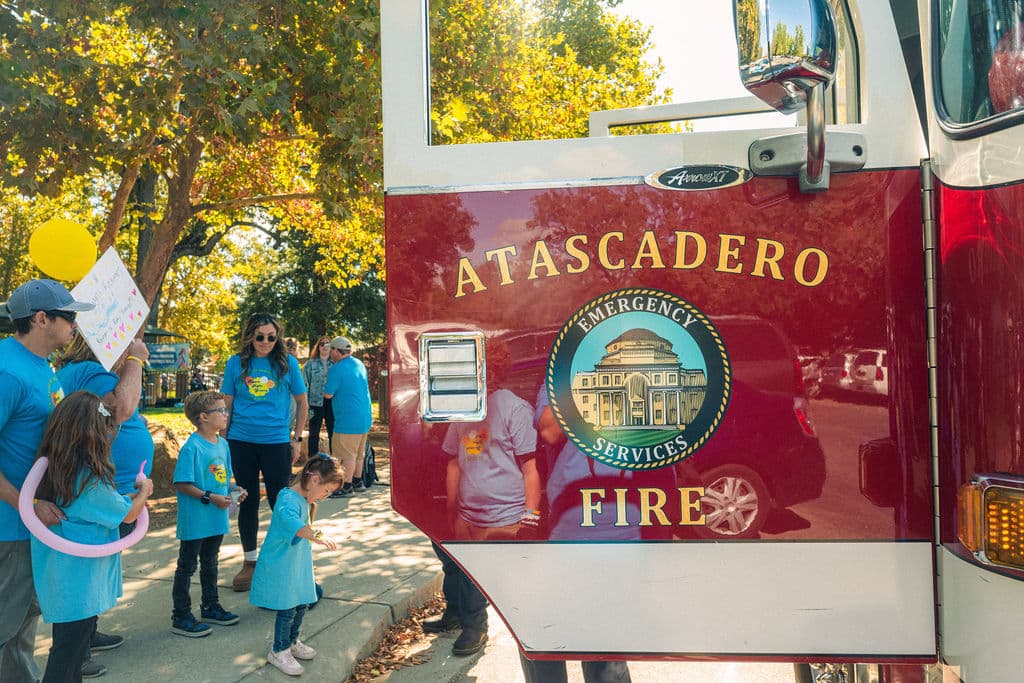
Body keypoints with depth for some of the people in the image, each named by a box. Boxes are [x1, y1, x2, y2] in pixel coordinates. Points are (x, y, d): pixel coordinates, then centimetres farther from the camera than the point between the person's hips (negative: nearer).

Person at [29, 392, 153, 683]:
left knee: (71, 647, 21)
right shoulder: (90, 479, -25)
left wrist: (127, 497, 6)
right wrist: (144, 493, 8)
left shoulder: (53, 470, 1)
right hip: (79, 584, -9)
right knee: (68, 652, 2)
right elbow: (127, 515, -9)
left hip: (63, 579, 9)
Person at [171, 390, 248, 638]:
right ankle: (181, 617, 18)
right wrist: (210, 497, -24)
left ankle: (211, 607, 37)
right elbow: (181, 483, -21)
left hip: (217, 519, 8)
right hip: (195, 521, -8)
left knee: (210, 564, 22)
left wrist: (233, 488, -3)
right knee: (187, 567, 6)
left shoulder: (222, 444, 5)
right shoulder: (192, 447, -20)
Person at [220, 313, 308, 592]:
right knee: (248, 501, 12)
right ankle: (250, 561, 26)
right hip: (241, 442, 2)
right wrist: (223, 440, 5)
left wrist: (296, 439, 3)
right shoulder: (236, 363, 3)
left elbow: (301, 402, 6)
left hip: (276, 441, -1)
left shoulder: (287, 363, -1)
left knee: (279, 501, 4)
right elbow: (226, 404, 7)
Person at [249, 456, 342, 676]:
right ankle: (278, 652, 19)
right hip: (280, 565, -9)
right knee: (287, 610, 0)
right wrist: (317, 536, -60)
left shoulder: (305, 499, 6)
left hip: (299, 563, 9)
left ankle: (292, 642, 38)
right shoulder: (289, 499, -25)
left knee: (301, 605, 17)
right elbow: (291, 521, -50)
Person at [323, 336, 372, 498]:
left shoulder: (336, 369, -17)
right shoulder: (359, 364, 9)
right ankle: (358, 482, 27)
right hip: (364, 417, 9)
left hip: (348, 419, -9)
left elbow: (328, 394, -14)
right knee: (359, 452, 18)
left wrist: (325, 386, 6)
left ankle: (347, 487, 4)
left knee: (347, 454, -1)